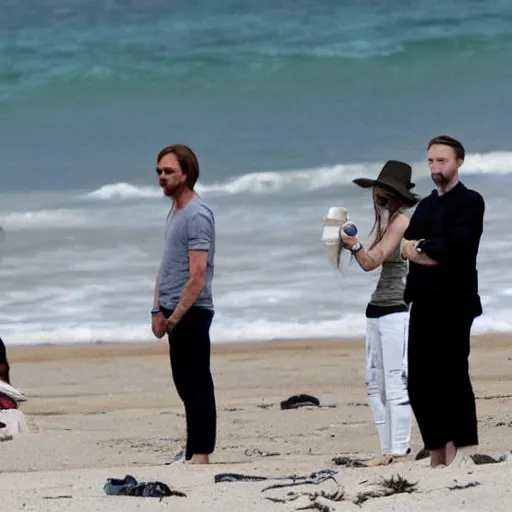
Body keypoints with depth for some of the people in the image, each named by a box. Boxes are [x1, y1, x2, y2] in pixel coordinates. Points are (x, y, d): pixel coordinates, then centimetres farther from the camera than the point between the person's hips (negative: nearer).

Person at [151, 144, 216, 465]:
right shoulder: (174, 212, 16)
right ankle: (194, 454, 17)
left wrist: (176, 315, -19)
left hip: (191, 312, -10)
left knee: (197, 386, -8)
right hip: (175, 312, 10)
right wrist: (158, 310, 13)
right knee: (186, 385, 12)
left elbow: (198, 276, -20)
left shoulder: (197, 215, -14)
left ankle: (201, 456, -9)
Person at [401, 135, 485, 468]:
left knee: (452, 376, -11)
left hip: (454, 303, -7)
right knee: (420, 384, 4)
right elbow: (404, 247, 10)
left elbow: (455, 247, -16)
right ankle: (439, 458, 9)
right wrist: (430, 254, -8)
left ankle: (461, 452, -11)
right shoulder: (425, 206, 22)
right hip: (424, 303, 7)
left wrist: (420, 248, -4)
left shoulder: (470, 202, -2)